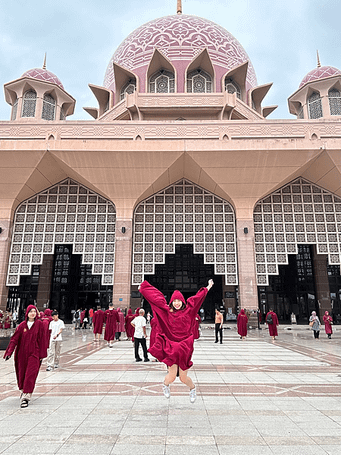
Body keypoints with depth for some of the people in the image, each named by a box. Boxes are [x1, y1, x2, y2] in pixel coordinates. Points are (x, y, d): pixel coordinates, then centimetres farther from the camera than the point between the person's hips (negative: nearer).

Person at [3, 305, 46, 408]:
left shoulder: (39, 324, -4)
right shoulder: (22, 325, 0)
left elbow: (41, 340, -3)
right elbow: (14, 339, -1)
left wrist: (42, 355, -3)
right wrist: (9, 352, -11)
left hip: (34, 354, -2)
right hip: (22, 354, 3)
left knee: (30, 375, -9)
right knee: (21, 374, 13)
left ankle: (26, 397, -5)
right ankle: (22, 391, 37)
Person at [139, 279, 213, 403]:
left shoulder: (188, 310, 2)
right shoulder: (167, 311, 0)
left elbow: (197, 298, 12)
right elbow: (157, 297, 7)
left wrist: (208, 288, 23)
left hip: (185, 348, 1)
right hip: (171, 347, 0)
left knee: (183, 377, 4)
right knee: (172, 376, -7)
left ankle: (192, 388, 41)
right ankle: (166, 384, 32)